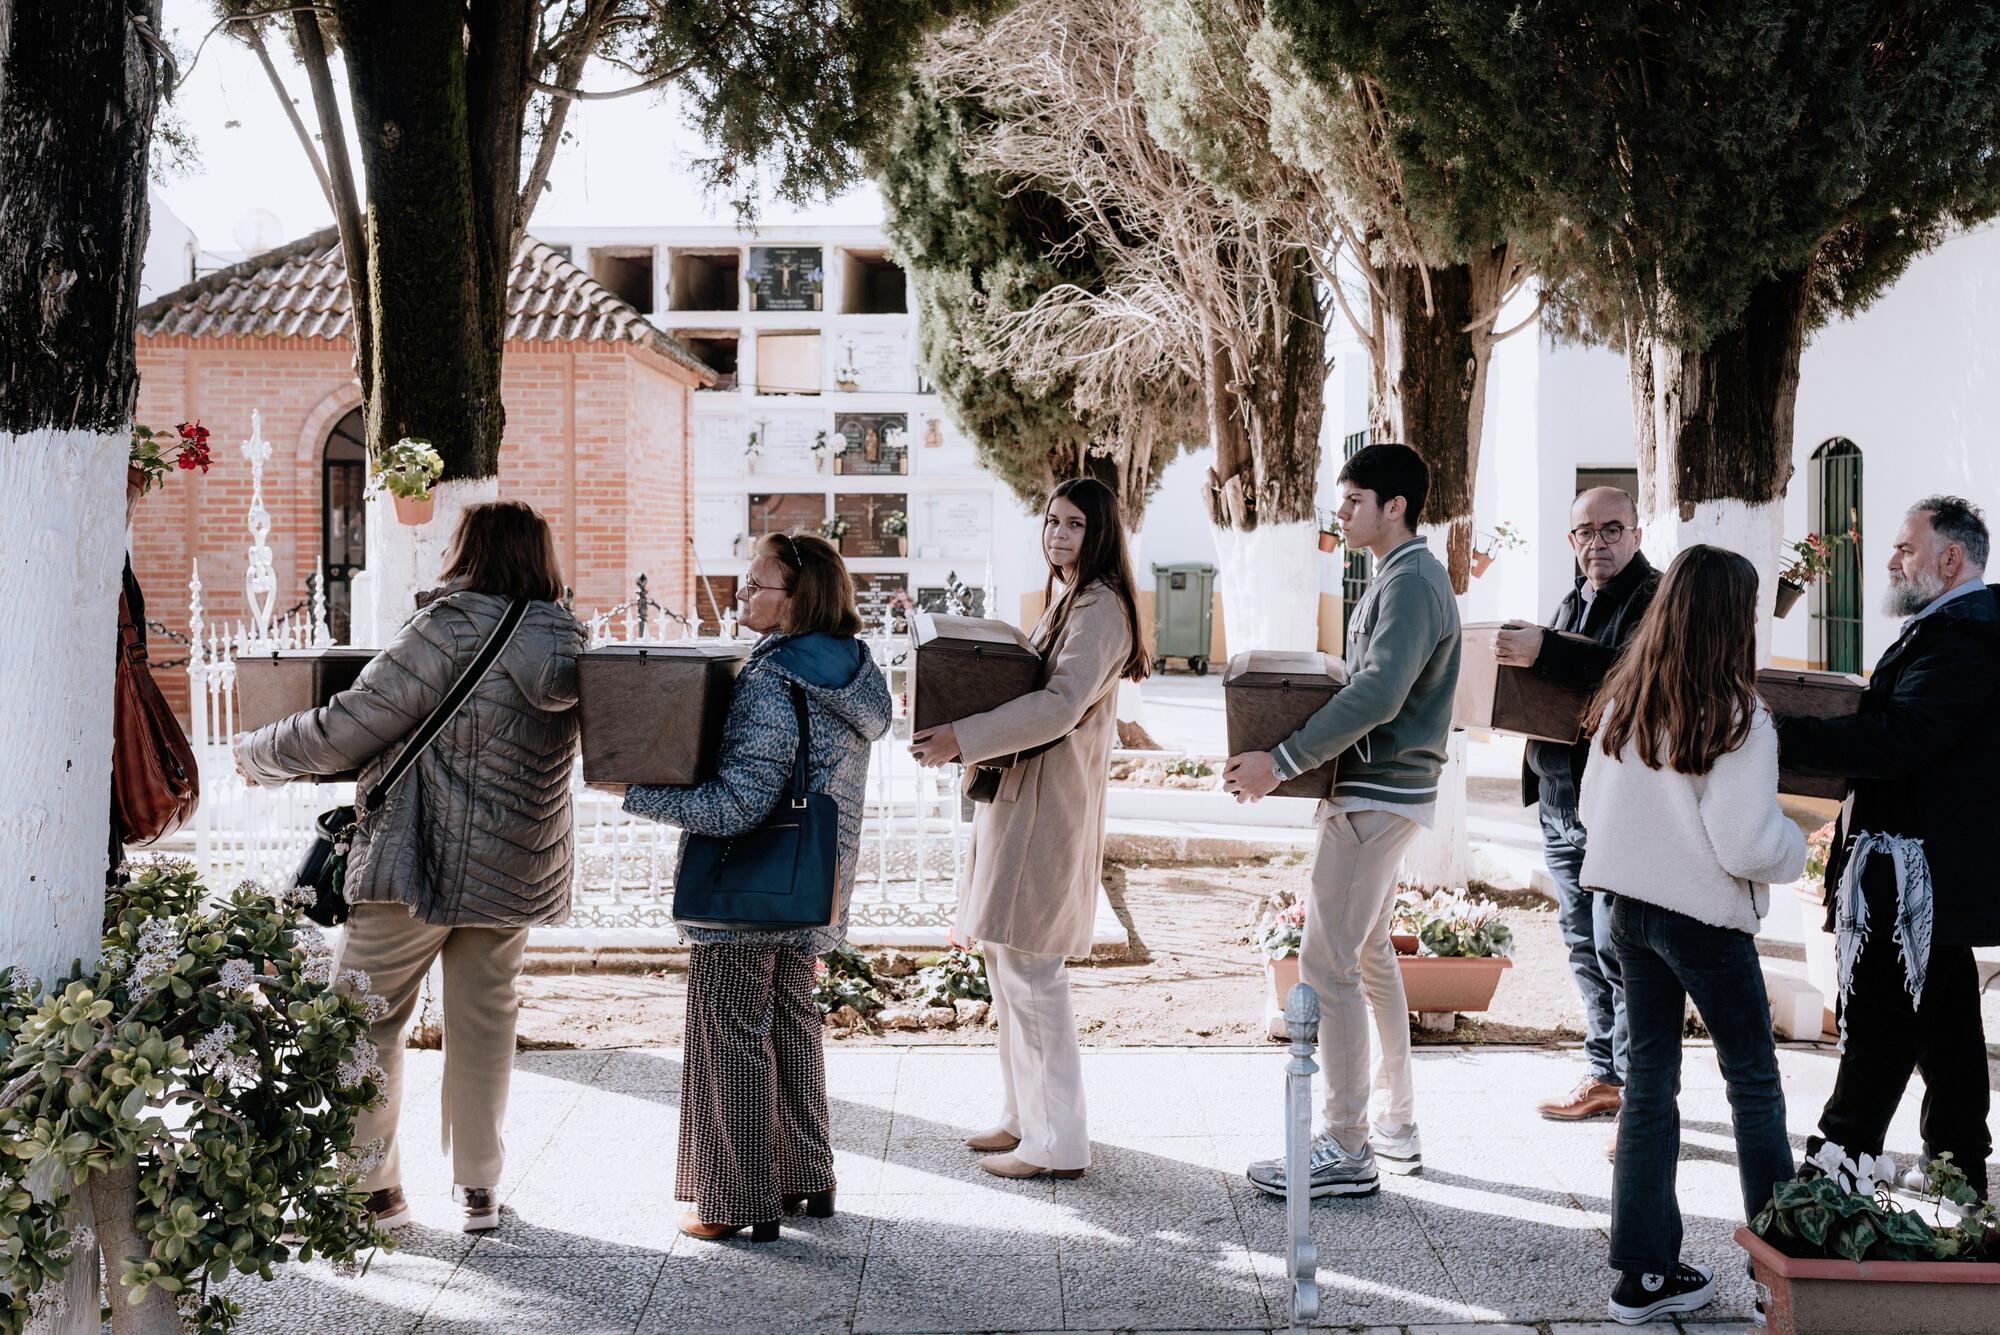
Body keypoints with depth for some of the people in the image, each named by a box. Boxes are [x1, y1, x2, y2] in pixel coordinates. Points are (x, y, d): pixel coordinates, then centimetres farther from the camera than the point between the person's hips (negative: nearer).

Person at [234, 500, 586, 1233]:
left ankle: (374, 1190, 11)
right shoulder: (566, 642, 5)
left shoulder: (454, 628, -15)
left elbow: (349, 728, -14)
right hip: (516, 870, 6)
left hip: (418, 862, -6)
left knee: (366, 1021, 8)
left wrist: (255, 754, 1)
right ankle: (479, 1191, 19)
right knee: (483, 1024, 14)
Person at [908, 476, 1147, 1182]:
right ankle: (1023, 1115, 24)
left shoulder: (1101, 608, -13)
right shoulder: (1064, 602, 19)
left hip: (1049, 804, -10)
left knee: (1028, 968, -9)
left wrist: (962, 739, -27)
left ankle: (1058, 1143, -3)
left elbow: (1060, 705, -24)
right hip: (1017, 795, 10)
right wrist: (968, 738, 7)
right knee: (1005, 959, 14)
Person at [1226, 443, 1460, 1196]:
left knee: (1327, 965, -9)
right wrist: (1292, 751, 10)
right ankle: (1396, 1127, 27)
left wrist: (1283, 761, -30)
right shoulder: (1397, 577, 15)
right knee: (1369, 952, 18)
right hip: (1375, 788, 11)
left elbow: (1376, 696, -29)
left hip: (1376, 795, -11)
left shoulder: (1413, 583, -17)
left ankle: (1347, 1151, -5)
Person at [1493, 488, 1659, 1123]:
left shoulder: (1657, 598, -8)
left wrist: (1544, 651, -34)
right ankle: (1605, 1076, 25)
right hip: (1561, 803, 9)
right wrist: (1526, 655, 7)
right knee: (1584, 947, 15)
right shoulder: (1572, 604, 19)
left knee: (1619, 952, -8)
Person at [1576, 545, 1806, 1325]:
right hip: (1704, 919, -6)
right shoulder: (1737, 719, -18)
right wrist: (1794, 849, 0)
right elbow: (1747, 844, -20)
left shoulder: (1622, 705, 2)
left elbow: (1592, 809, 11)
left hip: (1628, 905, 6)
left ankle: (1644, 1273, 14)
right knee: (1754, 1082, 10)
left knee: (1649, 1079, 12)